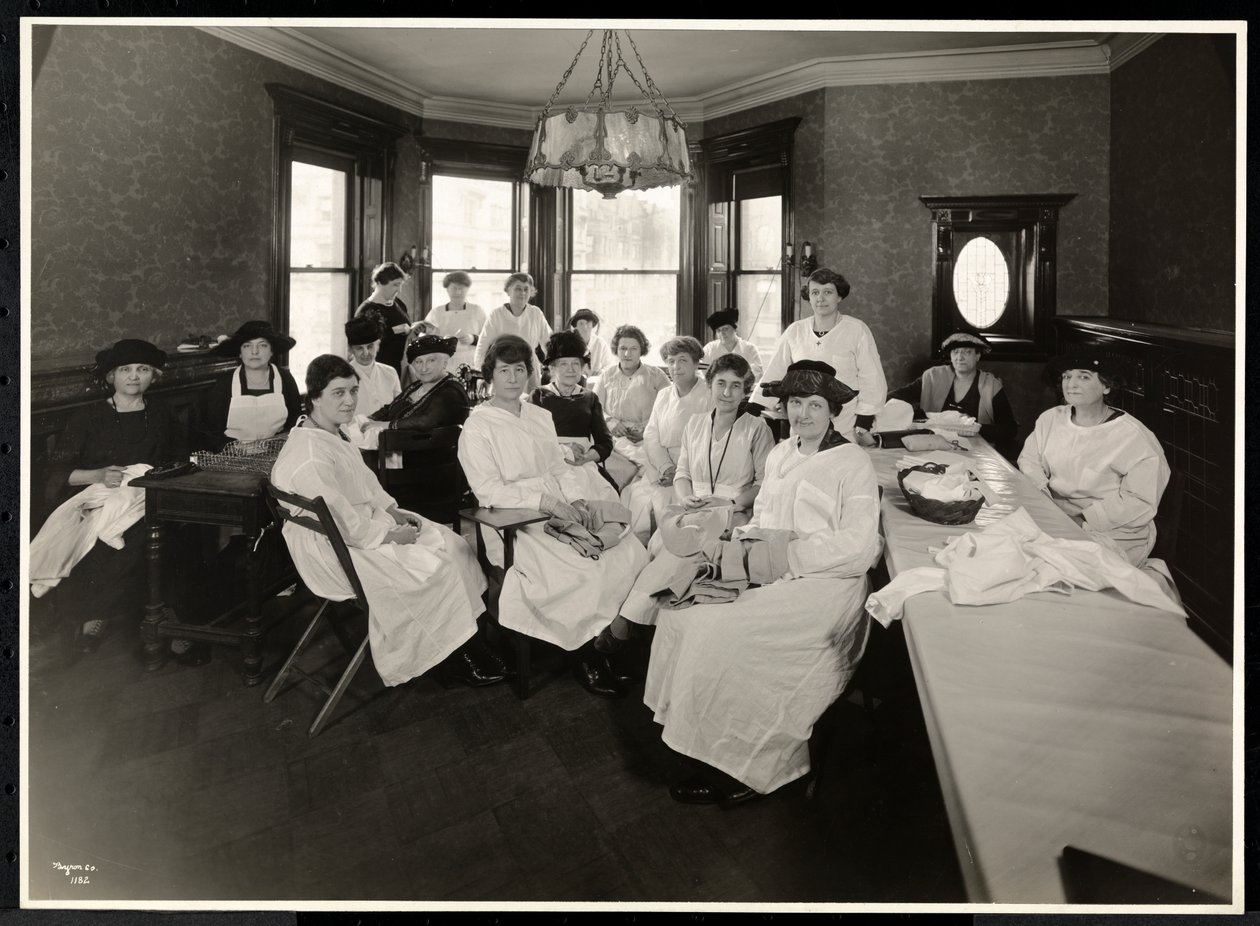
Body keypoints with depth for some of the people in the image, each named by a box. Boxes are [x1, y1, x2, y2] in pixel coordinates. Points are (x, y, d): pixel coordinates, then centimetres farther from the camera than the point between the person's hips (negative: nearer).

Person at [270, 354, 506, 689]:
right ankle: (453, 661, 2)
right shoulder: (309, 456, -27)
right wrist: (390, 534, -16)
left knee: (453, 545, 1)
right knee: (435, 569, -18)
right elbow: (344, 525, -27)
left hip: (368, 522, 10)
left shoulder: (333, 433, 6)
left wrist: (393, 511, 4)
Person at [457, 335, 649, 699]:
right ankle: (586, 658, -10)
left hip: (559, 512, 7)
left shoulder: (541, 416, 19)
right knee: (582, 570, -29)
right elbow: (488, 491, -12)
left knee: (630, 550, -15)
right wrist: (542, 500, -22)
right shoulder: (477, 426, -3)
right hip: (515, 525, -7)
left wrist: (576, 500, -3)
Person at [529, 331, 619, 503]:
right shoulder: (539, 396, 16)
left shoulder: (589, 398, 23)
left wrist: (585, 457, -8)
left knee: (608, 494, -30)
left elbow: (605, 443, 13)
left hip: (586, 463, 2)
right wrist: (562, 451, -11)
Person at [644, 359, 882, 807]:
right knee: (681, 610, -11)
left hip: (823, 585, -7)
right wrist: (746, 536, -2)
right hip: (770, 575, 7)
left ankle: (743, 768, -6)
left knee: (725, 633, -24)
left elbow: (861, 547, -12)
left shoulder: (852, 463, -5)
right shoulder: (779, 455, 16)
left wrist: (788, 544, -15)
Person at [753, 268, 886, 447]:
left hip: (846, 432, -2)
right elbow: (772, 375, 9)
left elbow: (873, 381, -1)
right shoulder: (795, 331, 7)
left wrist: (862, 427, -7)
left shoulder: (857, 330, -1)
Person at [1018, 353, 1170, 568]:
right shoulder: (1050, 419, 6)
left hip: (1113, 535, -6)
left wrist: (1083, 521, -21)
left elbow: (1139, 502, -18)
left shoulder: (1134, 437, -14)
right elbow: (1029, 461, 9)